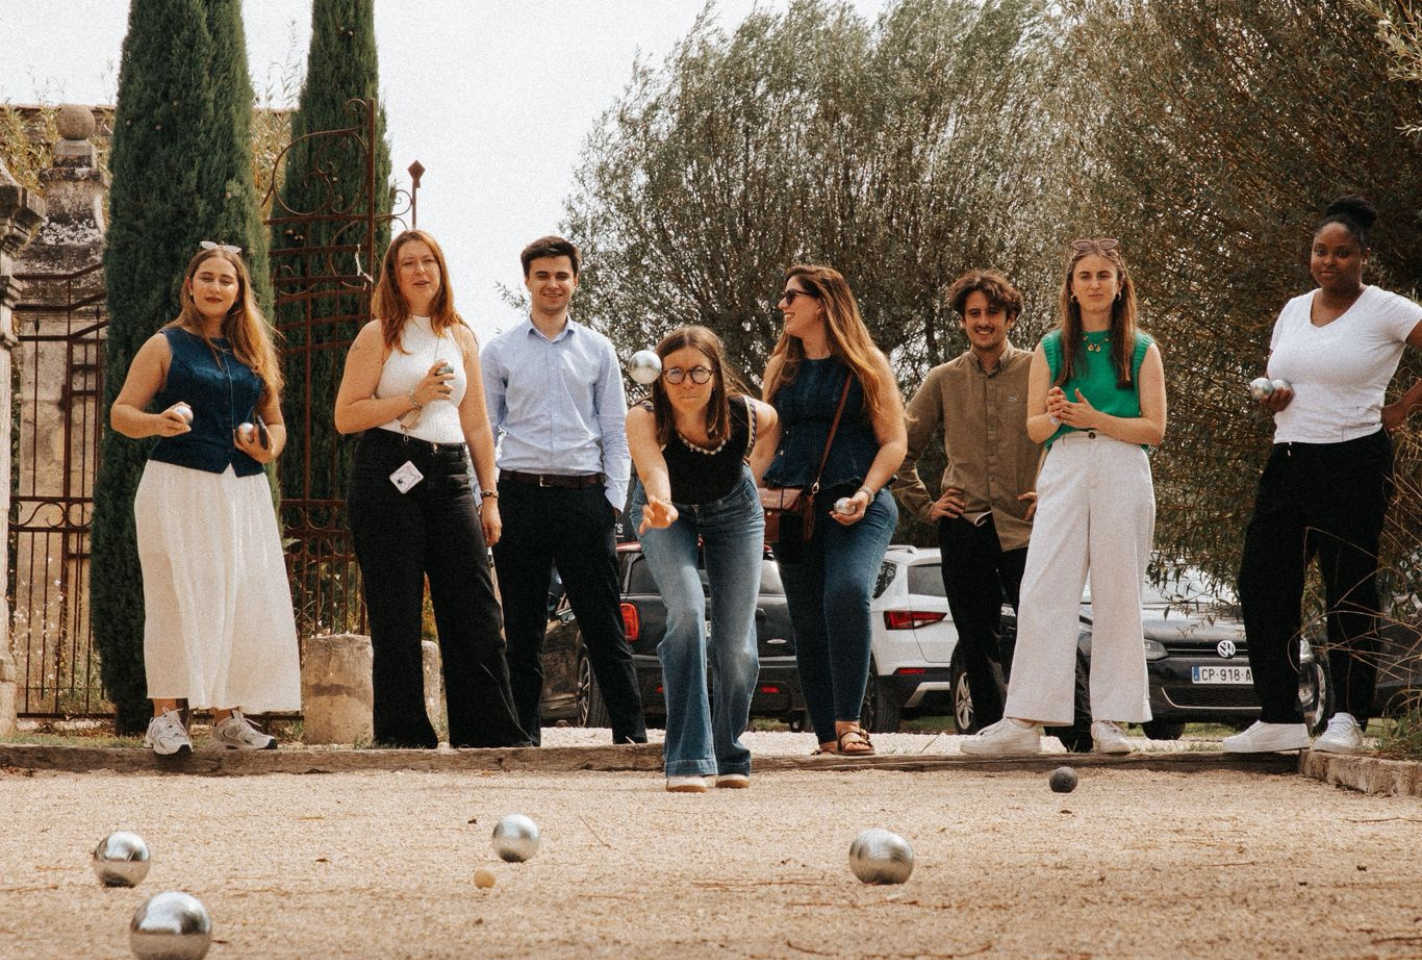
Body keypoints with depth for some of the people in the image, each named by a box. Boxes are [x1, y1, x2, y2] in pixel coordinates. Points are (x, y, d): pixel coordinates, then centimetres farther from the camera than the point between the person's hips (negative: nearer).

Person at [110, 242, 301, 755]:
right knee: (178, 598, -7)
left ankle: (227, 716, 6)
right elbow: (121, 412, 0)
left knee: (246, 601, -1)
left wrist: (268, 446, -1)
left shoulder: (253, 351, 16)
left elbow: (275, 422, 22)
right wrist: (158, 423, -20)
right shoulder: (166, 346, 4)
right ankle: (166, 717, -4)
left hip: (243, 491, 4)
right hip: (178, 485, -4)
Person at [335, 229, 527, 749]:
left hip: (450, 477, 4)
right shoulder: (379, 336, 3)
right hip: (389, 477, -4)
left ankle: (490, 726, 0)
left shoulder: (461, 337, 16)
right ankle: (403, 730, 2)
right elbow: (346, 415, -4)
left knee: (476, 608, -3)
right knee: (397, 612, -3)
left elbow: (476, 424, 17)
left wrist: (489, 495, 12)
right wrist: (413, 398, -12)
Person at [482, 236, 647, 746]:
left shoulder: (598, 349, 11)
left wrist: (614, 499, 1)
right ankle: (523, 730, 7)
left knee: (603, 622, -2)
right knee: (523, 627, 3)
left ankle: (630, 728, -2)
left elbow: (616, 432, 11)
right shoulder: (500, 352, 8)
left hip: (585, 496, 0)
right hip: (520, 496, 0)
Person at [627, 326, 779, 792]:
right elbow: (653, 471, -57)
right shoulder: (644, 420, -37)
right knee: (687, 611, -26)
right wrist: (662, 508, -77)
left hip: (733, 511, 2)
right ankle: (688, 759, -23)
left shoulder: (748, 415, -31)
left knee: (735, 644, -1)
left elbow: (772, 421, -5)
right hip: (670, 514, -2)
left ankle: (730, 755, 24)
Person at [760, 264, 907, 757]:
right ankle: (827, 734, 9)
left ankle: (848, 721, -25)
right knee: (807, 618, 2)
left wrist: (865, 493, -14)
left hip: (857, 504, -5)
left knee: (847, 593, -27)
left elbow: (893, 442, 2)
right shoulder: (781, 367, 16)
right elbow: (767, 441, 18)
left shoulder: (866, 363, 3)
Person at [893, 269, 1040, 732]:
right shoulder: (943, 381, 11)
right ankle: (991, 730, 12)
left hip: (1025, 527, -3)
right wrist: (924, 505, 10)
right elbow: (901, 450, 18)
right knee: (977, 641, 5)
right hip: (964, 528, 3)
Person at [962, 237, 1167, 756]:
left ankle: (1110, 720, 3)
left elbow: (1154, 428, 1)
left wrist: (1096, 419, -12)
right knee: (1043, 590, -9)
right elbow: (1032, 427, 12)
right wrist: (1055, 417, -11)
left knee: (1117, 595, -2)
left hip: (1124, 474, -1)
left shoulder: (1141, 349, 9)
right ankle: (1024, 720, -14)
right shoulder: (1051, 349, 14)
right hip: (1064, 473, 1)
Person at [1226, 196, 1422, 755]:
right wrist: (1270, 399, 2)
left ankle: (1348, 720, 1)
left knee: (1349, 594, -4)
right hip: (1289, 460, 6)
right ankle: (1279, 718, 6)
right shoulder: (1292, 312, 15)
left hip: (1353, 466, -6)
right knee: (1262, 584, 0)